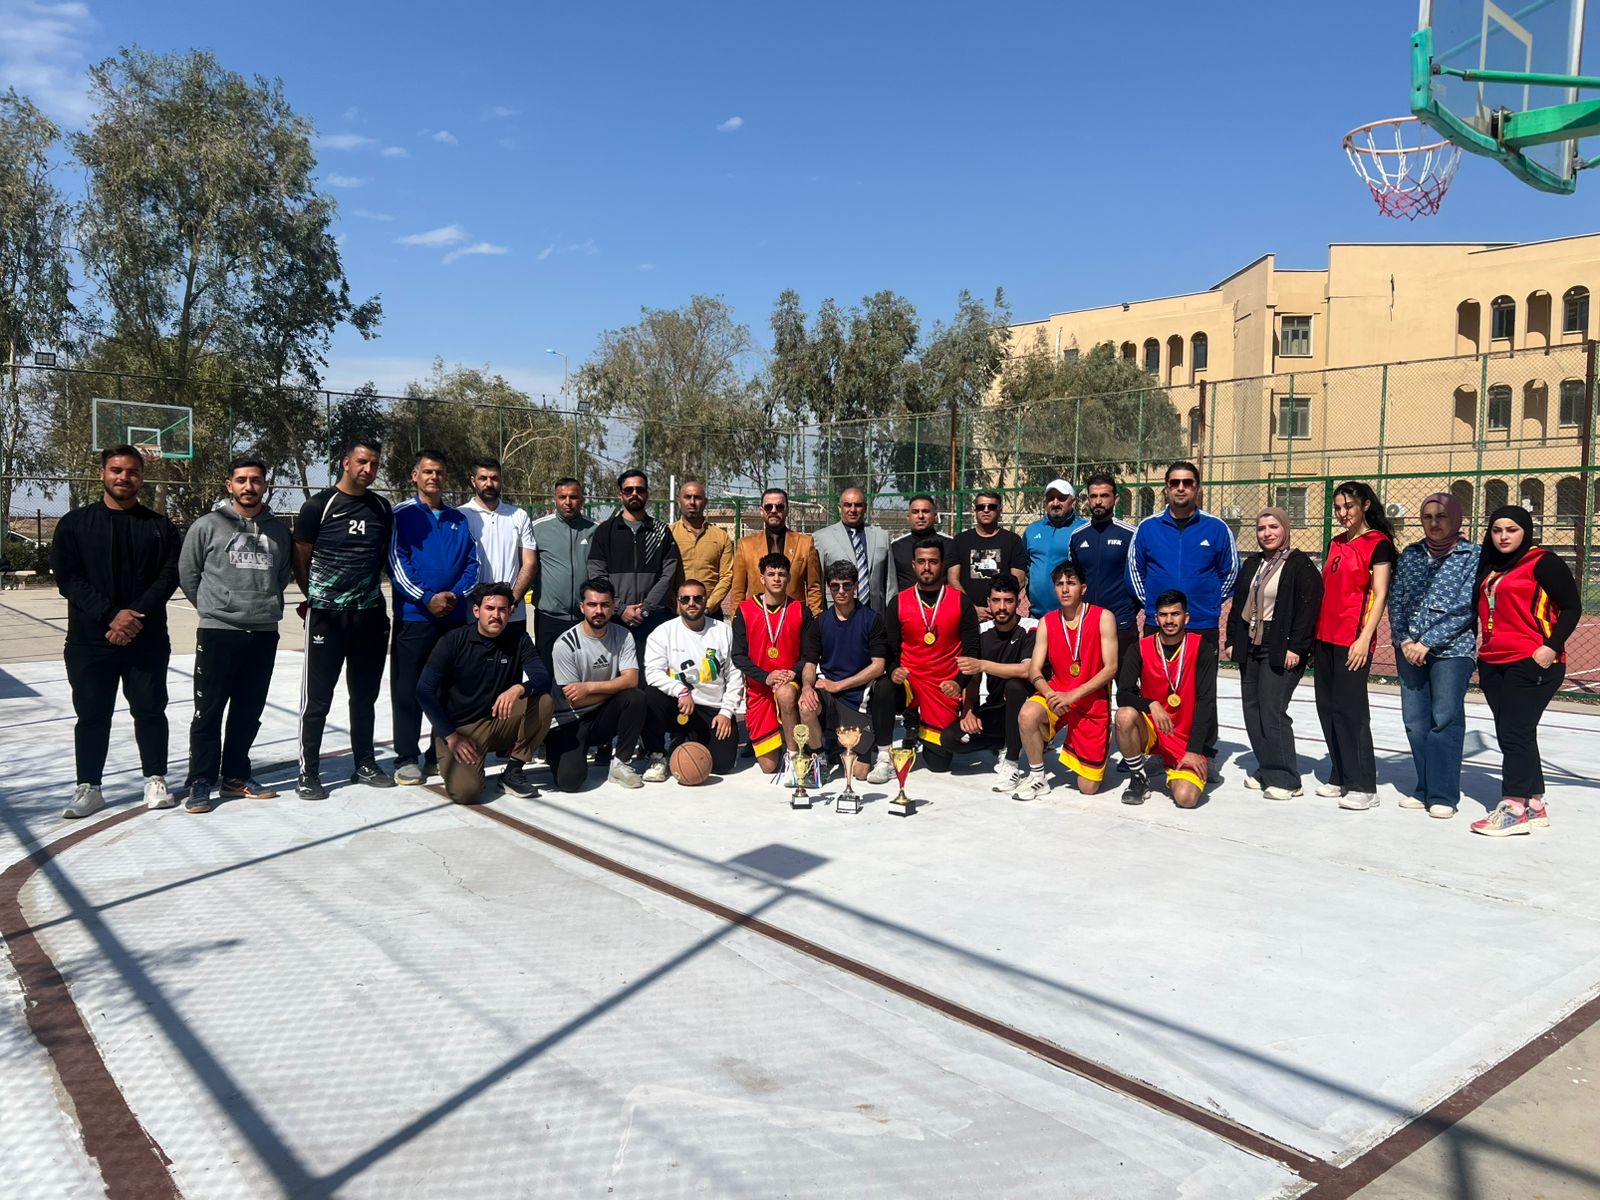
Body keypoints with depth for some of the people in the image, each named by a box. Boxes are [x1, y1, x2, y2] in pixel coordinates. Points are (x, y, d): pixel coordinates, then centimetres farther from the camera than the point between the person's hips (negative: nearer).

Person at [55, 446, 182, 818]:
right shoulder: (75, 523, 4)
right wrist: (111, 615, -16)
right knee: (92, 715, 6)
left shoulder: (159, 526, 6)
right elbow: (67, 577, -4)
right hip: (89, 640, 0)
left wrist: (137, 614, -16)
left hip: (147, 640, 0)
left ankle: (155, 780, 18)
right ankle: (88, 787, 16)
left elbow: (170, 575, -2)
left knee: (150, 710, 7)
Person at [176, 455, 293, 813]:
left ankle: (236, 777, 22)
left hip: (264, 634, 4)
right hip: (218, 632, -3)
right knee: (209, 712, 0)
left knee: (249, 711, 11)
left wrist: (267, 605, 9)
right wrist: (212, 607, 6)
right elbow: (187, 574, 4)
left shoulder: (278, 529, 9)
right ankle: (199, 782, 8)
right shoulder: (207, 526, -2)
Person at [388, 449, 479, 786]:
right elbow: (396, 562, -8)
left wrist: (456, 594, -9)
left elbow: (471, 563, 8)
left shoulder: (459, 519, 11)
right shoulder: (402, 514, 0)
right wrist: (427, 599, -15)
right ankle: (407, 758, 9)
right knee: (408, 690, 0)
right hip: (413, 616, -4)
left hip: (455, 616, 4)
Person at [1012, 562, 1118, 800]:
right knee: (1027, 715, -35)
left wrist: (1073, 695, -21)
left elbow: (1111, 668, -13)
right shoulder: (1047, 622, 1)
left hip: (1093, 702, -2)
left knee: (1088, 788, -2)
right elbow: (1034, 670, -2)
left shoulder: (1103, 617, -9)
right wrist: (1050, 695, -24)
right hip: (1057, 693, 2)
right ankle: (1037, 778, -13)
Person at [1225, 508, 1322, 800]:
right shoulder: (1252, 565, 16)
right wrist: (1232, 639, 12)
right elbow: (1238, 605, 19)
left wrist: (1296, 648, -17)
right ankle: (1266, 771, 18)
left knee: (1272, 711, -10)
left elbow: (1308, 609, -12)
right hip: (1250, 647, 8)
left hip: (1281, 651, -7)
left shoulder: (1300, 565, -6)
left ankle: (1285, 779, -2)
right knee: (1252, 710, 8)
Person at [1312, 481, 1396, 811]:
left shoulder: (1377, 543, -4)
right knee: (1327, 708, 8)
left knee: (1349, 709, -7)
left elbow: (1379, 594, -10)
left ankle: (1363, 786, -1)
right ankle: (1340, 778, 18)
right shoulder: (1336, 543, 16)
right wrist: (1315, 632, 15)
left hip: (1353, 640, -7)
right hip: (1324, 636, 7)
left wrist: (1365, 638, -17)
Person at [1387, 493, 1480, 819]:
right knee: (1414, 719, 5)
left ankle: (1443, 795, -1)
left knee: (1445, 719, -7)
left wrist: (1427, 642, -13)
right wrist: (1404, 640, -4)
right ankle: (1424, 789, 15)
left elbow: (1465, 607, -8)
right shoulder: (1410, 554, 11)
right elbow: (1395, 600, 10)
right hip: (1409, 649, 4)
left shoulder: (1472, 554, 0)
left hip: (1452, 649, -4)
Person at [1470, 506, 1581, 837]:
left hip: (1531, 663, -8)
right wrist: (1480, 651, 17)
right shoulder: (1490, 567, 16)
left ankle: (1514, 807, -4)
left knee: (1515, 734, -8)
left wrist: (1551, 647, -17)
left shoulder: (1542, 562, -6)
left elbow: (1572, 607, -8)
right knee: (1510, 735, 10)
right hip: (1493, 664, 8)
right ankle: (1534, 805, 19)